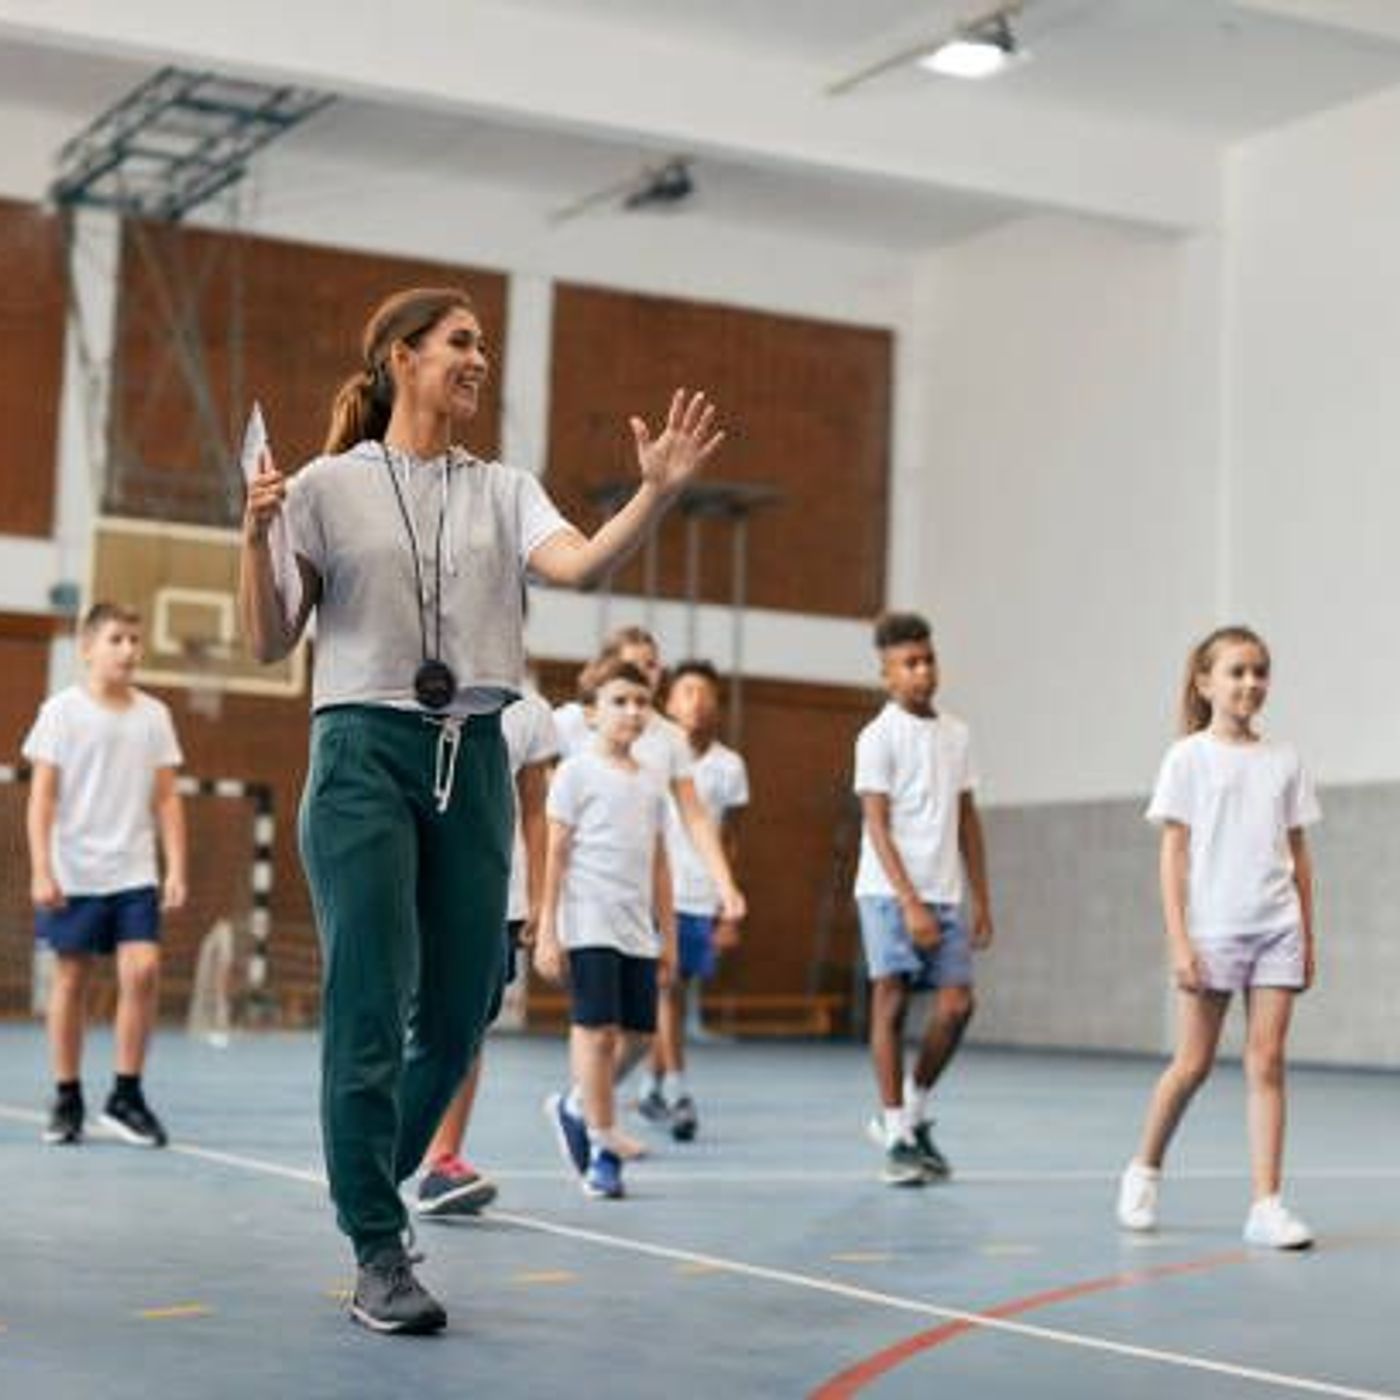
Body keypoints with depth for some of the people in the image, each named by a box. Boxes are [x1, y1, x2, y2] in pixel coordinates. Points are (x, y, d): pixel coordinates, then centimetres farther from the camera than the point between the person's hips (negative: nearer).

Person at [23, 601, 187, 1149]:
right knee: (71, 980, 4)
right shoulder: (62, 710, -2)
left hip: (135, 875, 2)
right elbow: (42, 796, -3)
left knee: (142, 971, -11)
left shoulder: (154, 715, 6)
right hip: (74, 875, -2)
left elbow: (166, 799, 9)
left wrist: (176, 868, 2)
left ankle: (127, 1095, 1)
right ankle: (67, 1100, 16)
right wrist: (41, 870, -10)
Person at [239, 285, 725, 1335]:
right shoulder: (327, 487, 4)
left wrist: (658, 492, -24)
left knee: (457, 1012, 6)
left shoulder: (503, 491, 12)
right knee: (370, 1009, -6)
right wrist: (257, 536, -14)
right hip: (365, 753, -4)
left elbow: (580, 565, -9)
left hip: (473, 761, 4)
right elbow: (272, 644, 1)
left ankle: (371, 1184, 30)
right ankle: (380, 1257, 2)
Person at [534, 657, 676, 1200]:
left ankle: (576, 1106, 29)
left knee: (635, 1033, 5)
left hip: (637, 929, 6)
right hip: (589, 925, -6)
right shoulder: (576, 772, -2)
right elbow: (556, 853, -5)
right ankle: (603, 1151, 1)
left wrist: (668, 933, 16)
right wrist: (547, 930, -9)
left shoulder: (650, 782, 14)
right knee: (598, 1032, -7)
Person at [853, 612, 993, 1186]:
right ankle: (897, 1138, 4)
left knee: (956, 1004, -3)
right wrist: (910, 903, -17)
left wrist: (982, 901, 13)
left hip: (945, 894, 5)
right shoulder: (878, 737, -5)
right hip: (890, 892, -5)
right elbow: (877, 826, -10)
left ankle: (912, 1112, 17)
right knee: (890, 1003, -3)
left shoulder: (956, 734, 13)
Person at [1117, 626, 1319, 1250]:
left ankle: (1266, 1204, 0)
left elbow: (1298, 852, 13)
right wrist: (1178, 940, -10)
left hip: (1277, 929, 3)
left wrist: (1308, 936, 9)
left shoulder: (1284, 760, 10)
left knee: (1267, 1063, -1)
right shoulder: (1189, 758, -1)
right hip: (1212, 930, -3)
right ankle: (1144, 1170, 25)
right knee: (1193, 1064, 3)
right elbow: (1174, 853, -3)